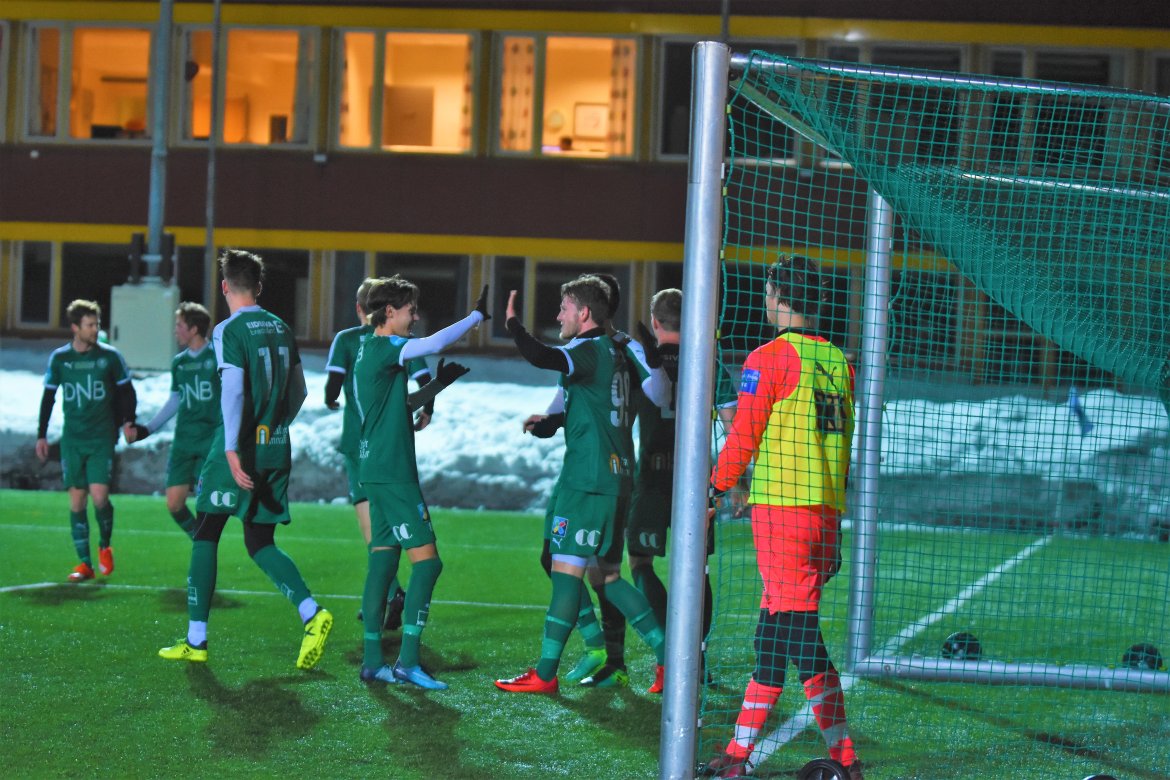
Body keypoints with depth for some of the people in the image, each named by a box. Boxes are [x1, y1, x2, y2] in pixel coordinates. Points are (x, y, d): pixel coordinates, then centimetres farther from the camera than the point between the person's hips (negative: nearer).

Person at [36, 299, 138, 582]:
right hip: (72, 439, 2)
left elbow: (127, 393, 8)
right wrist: (42, 435, 10)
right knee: (77, 500, 1)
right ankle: (85, 563, 7)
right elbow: (48, 397, 11)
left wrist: (128, 423, -1)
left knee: (99, 496, -13)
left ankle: (105, 547, 14)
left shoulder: (110, 356, -2)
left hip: (102, 438, -2)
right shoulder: (59, 358, 2)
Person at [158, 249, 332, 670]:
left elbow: (233, 388, -20)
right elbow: (298, 391, 18)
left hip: (239, 448, -6)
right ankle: (312, 613, -13)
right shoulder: (281, 329, 12)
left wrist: (232, 450, -25)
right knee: (260, 544, 9)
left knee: (205, 536, 7)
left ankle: (196, 640, 8)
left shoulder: (229, 330, -8)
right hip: (277, 449, 6)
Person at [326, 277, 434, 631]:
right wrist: (426, 412, 17)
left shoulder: (346, 340, -2)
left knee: (369, 518, -6)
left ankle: (393, 592, -25)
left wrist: (330, 402, 12)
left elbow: (334, 382, -12)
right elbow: (425, 381, -2)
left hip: (359, 440, -3)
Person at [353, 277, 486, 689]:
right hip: (392, 472, -10)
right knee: (426, 558, -10)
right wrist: (477, 315, -18)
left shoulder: (370, 350, 17)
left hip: (379, 470, 10)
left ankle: (372, 660, 10)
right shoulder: (383, 348, -12)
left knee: (383, 558, 9)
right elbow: (433, 343, -27)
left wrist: (436, 385, 18)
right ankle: (407, 661, -12)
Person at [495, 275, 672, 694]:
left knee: (566, 568, -7)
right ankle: (668, 655, 12)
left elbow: (541, 357, -29)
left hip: (588, 481, -9)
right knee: (609, 574, 15)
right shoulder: (619, 352, 15)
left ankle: (545, 674, -7)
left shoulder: (590, 350, -11)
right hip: (617, 476, 9)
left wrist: (512, 324, -13)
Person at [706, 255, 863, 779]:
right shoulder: (838, 362, 13)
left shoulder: (770, 358, -8)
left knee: (796, 629, -8)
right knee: (775, 629, 12)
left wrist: (713, 488, 7)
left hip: (781, 504, -7)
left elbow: (743, 437, -7)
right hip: (826, 510, 7)